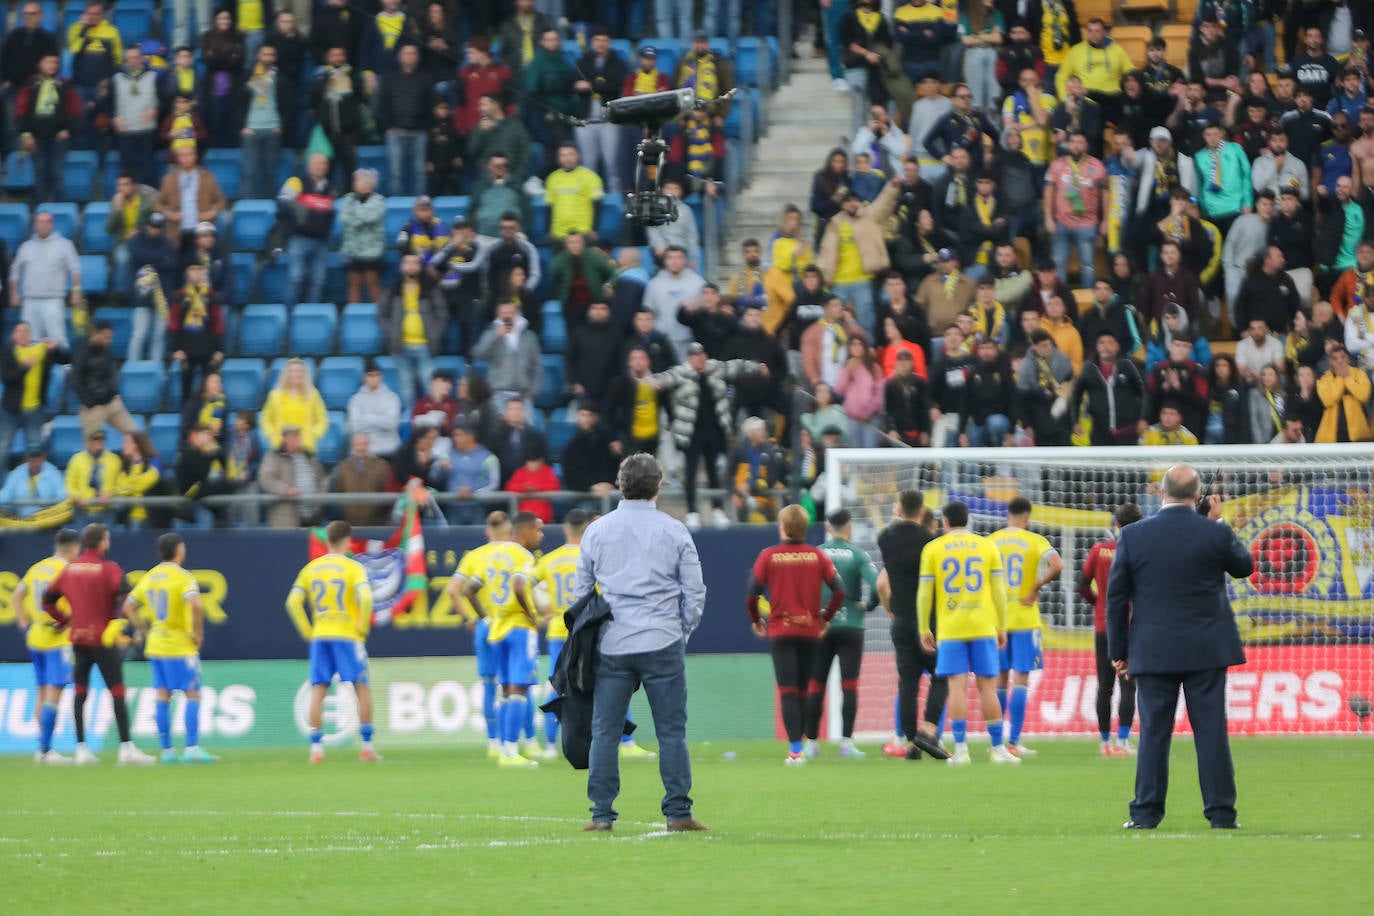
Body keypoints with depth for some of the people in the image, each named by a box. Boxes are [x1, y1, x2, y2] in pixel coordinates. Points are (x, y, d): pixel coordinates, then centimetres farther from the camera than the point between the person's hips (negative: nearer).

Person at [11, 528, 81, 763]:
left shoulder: (37, 568, 11)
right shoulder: (65, 569, -11)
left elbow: (16, 596, 14)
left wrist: (25, 626, 13)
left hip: (35, 637, 8)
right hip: (58, 639, -8)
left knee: (43, 694, 14)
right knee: (54, 693, -7)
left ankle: (42, 747, 18)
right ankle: (45, 749, -12)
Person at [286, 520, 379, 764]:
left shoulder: (311, 568, 8)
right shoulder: (353, 568, -3)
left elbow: (293, 602, 2)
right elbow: (365, 598, -18)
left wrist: (308, 632, 7)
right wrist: (362, 627, -5)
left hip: (319, 637, 3)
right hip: (348, 637, -3)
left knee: (317, 692, 3)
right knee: (363, 689, 5)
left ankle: (316, 748, -5)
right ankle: (367, 746, 2)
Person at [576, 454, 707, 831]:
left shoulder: (597, 531, 6)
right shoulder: (674, 531, 1)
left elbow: (580, 590, 11)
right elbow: (694, 592, 3)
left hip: (611, 645, 1)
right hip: (662, 644, -1)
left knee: (605, 732, 5)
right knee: (672, 731, 2)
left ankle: (602, 814, 2)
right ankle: (678, 813, 0)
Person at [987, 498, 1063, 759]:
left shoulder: (991, 541, 5)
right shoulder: (1035, 541, -4)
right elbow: (1057, 566, -19)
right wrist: (1036, 588, -7)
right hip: (1024, 619, -3)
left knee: (1000, 679, 11)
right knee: (1020, 679, -2)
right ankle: (1014, 742, -8)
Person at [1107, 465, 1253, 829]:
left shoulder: (1133, 536, -3)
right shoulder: (1215, 534, -6)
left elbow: (1116, 596, 1)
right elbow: (1244, 566, 14)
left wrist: (1118, 651, 8)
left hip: (1152, 651, 0)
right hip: (1207, 649, 0)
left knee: (1153, 732, 4)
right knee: (1211, 731, 3)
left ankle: (1147, 813, 3)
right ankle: (1221, 813, 3)